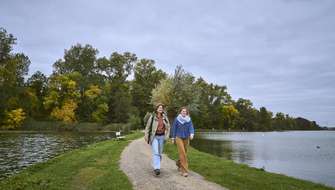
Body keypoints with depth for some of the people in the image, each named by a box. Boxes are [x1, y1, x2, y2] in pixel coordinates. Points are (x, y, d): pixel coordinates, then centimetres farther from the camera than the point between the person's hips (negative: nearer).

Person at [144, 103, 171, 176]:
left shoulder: (164, 117, 3)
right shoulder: (152, 117, -8)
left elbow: (168, 127, 12)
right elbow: (148, 127, -3)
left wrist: (167, 136, 4)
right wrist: (146, 137, -4)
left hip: (162, 137, 4)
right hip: (154, 137, -4)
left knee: (160, 153, 10)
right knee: (155, 153, -14)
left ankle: (155, 166, 26)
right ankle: (157, 168, -17)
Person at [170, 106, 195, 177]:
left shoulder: (189, 119, 1)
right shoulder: (177, 119, -5)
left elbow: (191, 127, -8)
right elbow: (174, 128, 2)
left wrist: (192, 134, -28)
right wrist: (173, 138, 3)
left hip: (186, 138, 4)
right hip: (179, 137, -4)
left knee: (184, 153, 14)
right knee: (182, 153, -13)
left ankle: (179, 163, 43)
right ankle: (184, 170, -9)